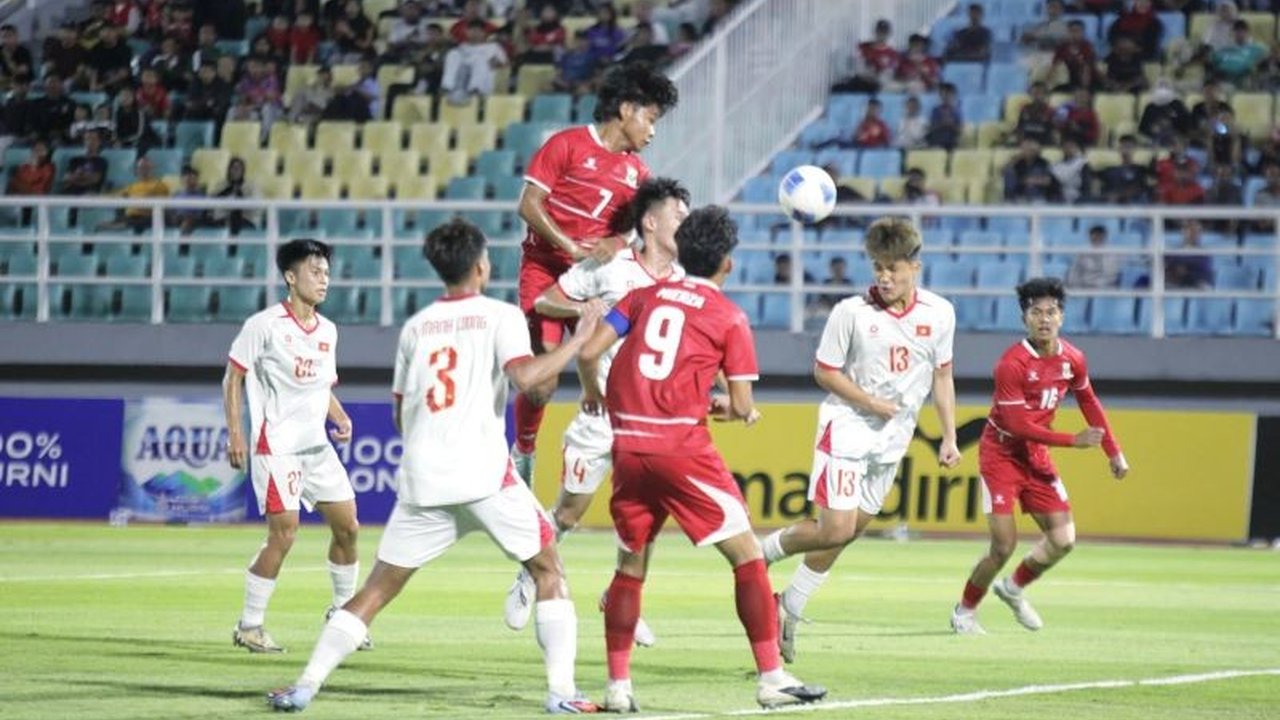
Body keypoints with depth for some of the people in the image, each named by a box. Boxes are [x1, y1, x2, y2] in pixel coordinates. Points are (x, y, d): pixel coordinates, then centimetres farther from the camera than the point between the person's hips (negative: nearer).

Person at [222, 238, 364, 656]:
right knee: (284, 533, -13)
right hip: (276, 445, -7)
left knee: (347, 526, 6)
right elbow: (233, 378, -4)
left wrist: (340, 418, 3)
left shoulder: (327, 331, 13)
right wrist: (235, 434, -12)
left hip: (316, 445, 7)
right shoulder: (264, 325, -7)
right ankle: (249, 627, -3)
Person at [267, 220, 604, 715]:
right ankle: (562, 691, 2)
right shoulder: (499, 316, 2)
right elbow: (525, 377, -16)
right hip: (484, 474, -4)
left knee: (377, 590, 8)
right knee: (548, 569, 11)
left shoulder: (415, 327, 15)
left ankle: (306, 684, -1)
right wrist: (580, 338, -8)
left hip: (422, 482, 4)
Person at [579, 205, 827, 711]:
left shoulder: (645, 297, 12)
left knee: (631, 564, 17)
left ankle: (618, 686, 13)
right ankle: (771, 678, -4)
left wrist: (592, 392, 27)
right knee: (746, 554, 2)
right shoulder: (730, 318, 2)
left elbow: (588, 354, 6)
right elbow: (742, 407, -1)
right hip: (681, 445, -5)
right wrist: (728, 409, 22)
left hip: (628, 446, 5)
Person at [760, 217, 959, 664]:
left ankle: (789, 610, 21)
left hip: (892, 440, 5)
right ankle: (763, 552, 9)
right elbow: (823, 371, -6)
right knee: (836, 530, -16)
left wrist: (949, 436, 7)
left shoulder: (939, 314, -2)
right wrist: (871, 402, -16)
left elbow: (941, 375, 10)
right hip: (846, 428, -5)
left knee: (850, 532, 8)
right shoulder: (852, 312, -13)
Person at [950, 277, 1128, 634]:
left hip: (1037, 456, 6)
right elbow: (1017, 425, -24)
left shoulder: (1072, 360, -3)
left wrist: (1113, 452, 13)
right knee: (1004, 545, -11)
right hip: (1001, 454, -6)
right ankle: (965, 612, 11)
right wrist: (1074, 441, -23)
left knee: (1063, 540, -1)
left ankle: (1014, 588, 26)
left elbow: (1089, 402, 15)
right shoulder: (1012, 363, -23)